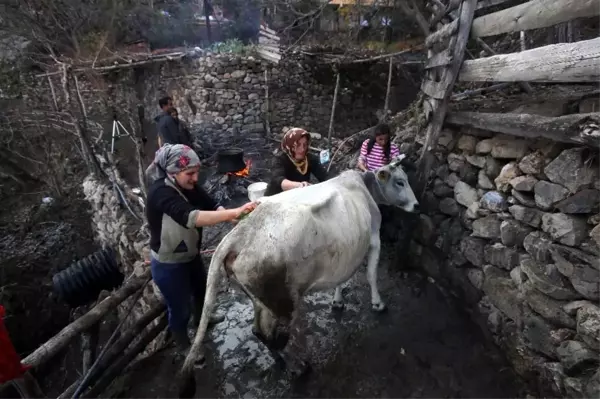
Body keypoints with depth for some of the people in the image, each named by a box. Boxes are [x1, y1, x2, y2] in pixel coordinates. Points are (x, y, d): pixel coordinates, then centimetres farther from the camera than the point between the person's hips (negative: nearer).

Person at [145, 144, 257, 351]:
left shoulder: (189, 185, -8)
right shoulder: (160, 193, -33)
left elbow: (212, 206, -15)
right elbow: (190, 217, -48)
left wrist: (234, 217, -35)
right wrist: (234, 212, -54)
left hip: (191, 255, 7)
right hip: (168, 265, -7)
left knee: (202, 291, 28)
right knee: (180, 308, 13)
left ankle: (201, 320, 59)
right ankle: (184, 344, 43)